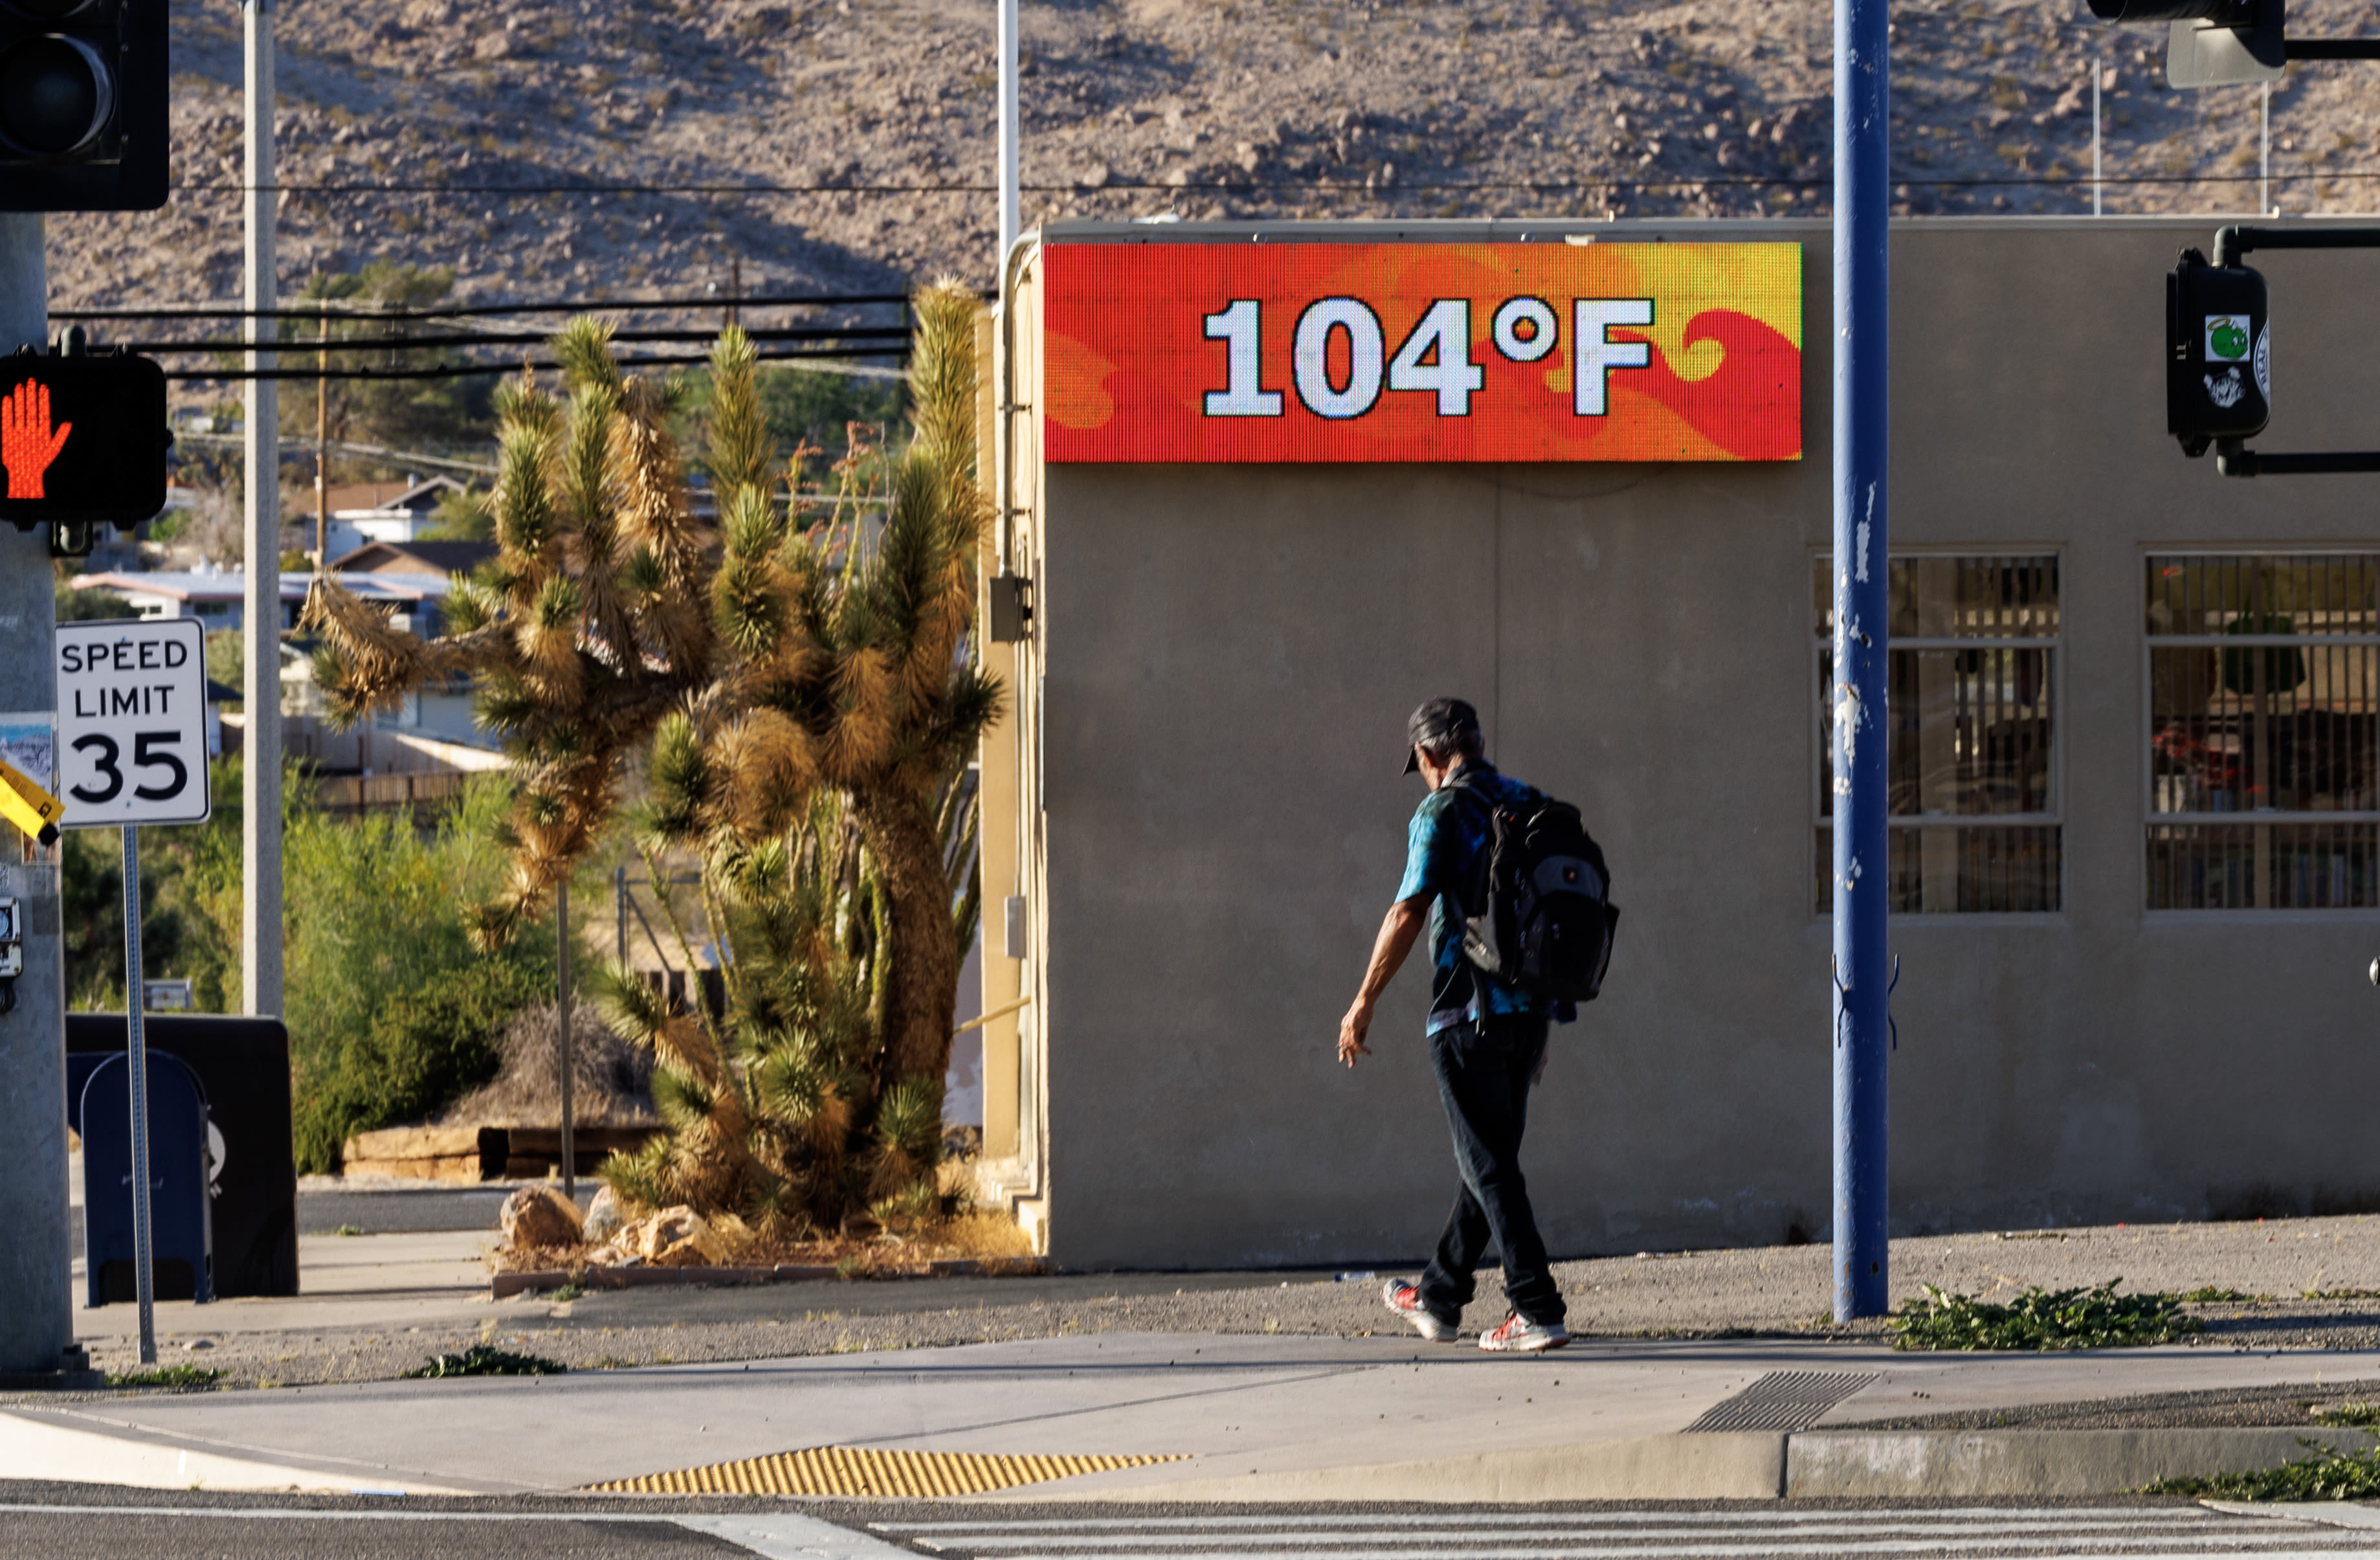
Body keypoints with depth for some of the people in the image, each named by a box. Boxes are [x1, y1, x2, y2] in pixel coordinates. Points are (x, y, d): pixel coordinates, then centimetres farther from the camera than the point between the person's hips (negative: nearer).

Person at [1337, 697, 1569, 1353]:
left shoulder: (1443, 814, -9)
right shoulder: (1530, 807, 12)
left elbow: (1408, 913, -16)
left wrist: (1364, 1003, -8)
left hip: (1469, 1013, -7)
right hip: (1530, 1013, 7)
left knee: (1490, 1166, -4)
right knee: (1491, 1158, 17)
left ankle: (1538, 1311, -11)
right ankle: (1439, 1299, 29)